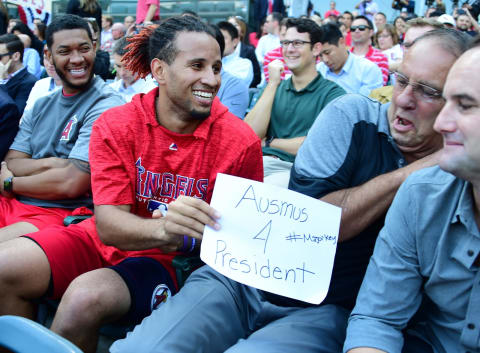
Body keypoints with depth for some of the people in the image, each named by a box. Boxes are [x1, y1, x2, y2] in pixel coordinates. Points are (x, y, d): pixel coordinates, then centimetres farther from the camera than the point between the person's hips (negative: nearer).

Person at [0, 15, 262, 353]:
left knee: (87, 296, -30)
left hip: (175, 261, -3)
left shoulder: (240, 142, -13)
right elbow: (108, 224, -16)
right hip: (104, 242, 3)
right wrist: (163, 228, -38)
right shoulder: (114, 125, -8)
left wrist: (183, 239, -24)